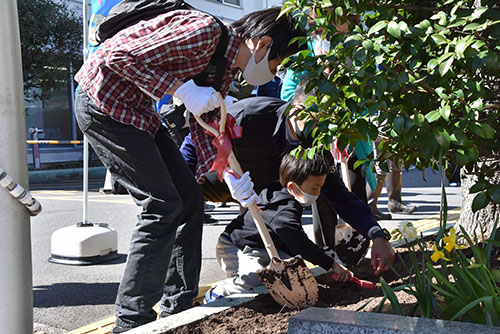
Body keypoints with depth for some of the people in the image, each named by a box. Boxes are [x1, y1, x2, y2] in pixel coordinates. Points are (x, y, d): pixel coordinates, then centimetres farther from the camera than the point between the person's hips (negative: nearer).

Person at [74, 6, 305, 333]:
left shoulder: (227, 67, 6)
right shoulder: (206, 31, -24)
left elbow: (204, 122, 11)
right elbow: (118, 57, -25)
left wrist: (229, 173, -2)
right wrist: (184, 91, -26)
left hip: (138, 109, 10)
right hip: (103, 101, -10)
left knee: (190, 199, 7)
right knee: (164, 205, -12)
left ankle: (179, 306, 18)